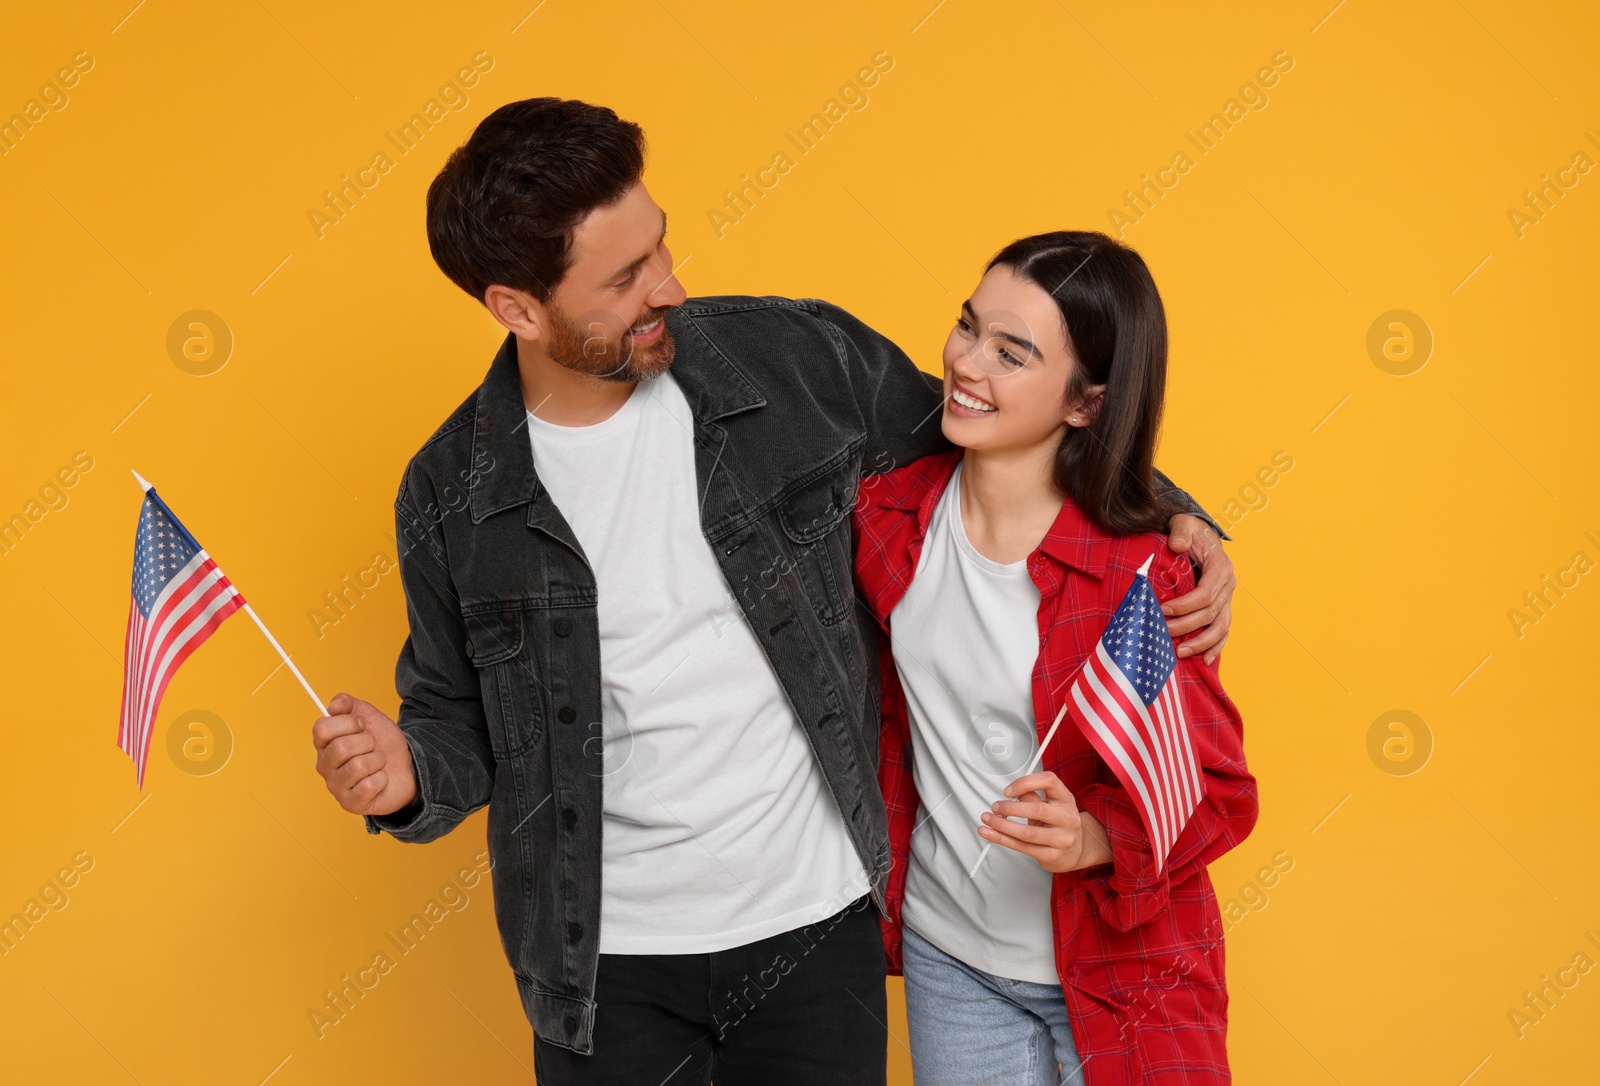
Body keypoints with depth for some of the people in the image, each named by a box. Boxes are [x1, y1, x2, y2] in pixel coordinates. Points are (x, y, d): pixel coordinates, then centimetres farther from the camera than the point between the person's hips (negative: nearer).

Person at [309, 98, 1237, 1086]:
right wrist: (410, 777, -18)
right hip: (608, 962, 0)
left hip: (815, 928, 0)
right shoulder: (451, 496, -8)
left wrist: (1170, 518, -4)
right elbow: (460, 716, 5)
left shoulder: (797, 358, -9)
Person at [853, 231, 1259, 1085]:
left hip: (1117, 973, -3)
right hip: (945, 957, 4)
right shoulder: (888, 512, -8)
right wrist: (881, 886, 10)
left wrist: (1091, 839, -30)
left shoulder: (1138, 573, -20)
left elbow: (1213, 793, -13)